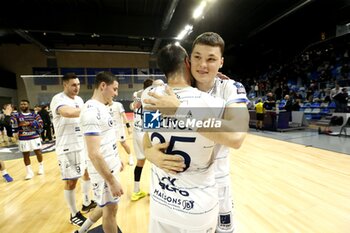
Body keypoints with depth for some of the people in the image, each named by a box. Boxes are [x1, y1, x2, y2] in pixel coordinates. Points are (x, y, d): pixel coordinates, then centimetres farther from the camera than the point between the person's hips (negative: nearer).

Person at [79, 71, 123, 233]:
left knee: (109, 205, 26)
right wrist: (112, 181, -23)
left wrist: (116, 159, 20)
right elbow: (94, 153, -27)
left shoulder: (101, 108, 7)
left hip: (111, 166, 9)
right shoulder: (92, 110, -24)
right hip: (104, 170, -9)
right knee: (110, 208, 12)